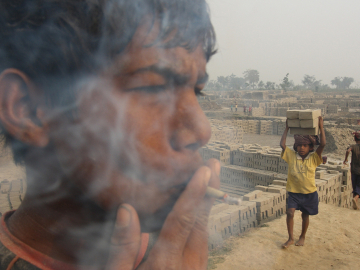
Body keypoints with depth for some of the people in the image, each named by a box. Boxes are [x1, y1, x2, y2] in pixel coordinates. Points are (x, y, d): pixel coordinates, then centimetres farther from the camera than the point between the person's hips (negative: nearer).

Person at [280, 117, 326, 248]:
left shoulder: (313, 158, -6)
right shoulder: (291, 156, -5)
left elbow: (323, 144, -17)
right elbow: (282, 144, -14)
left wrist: (321, 127, -15)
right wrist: (287, 128, -8)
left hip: (309, 193, 0)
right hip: (294, 191, 0)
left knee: (305, 215, 13)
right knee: (290, 212, -12)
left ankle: (302, 237, 36)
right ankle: (290, 238, 5)